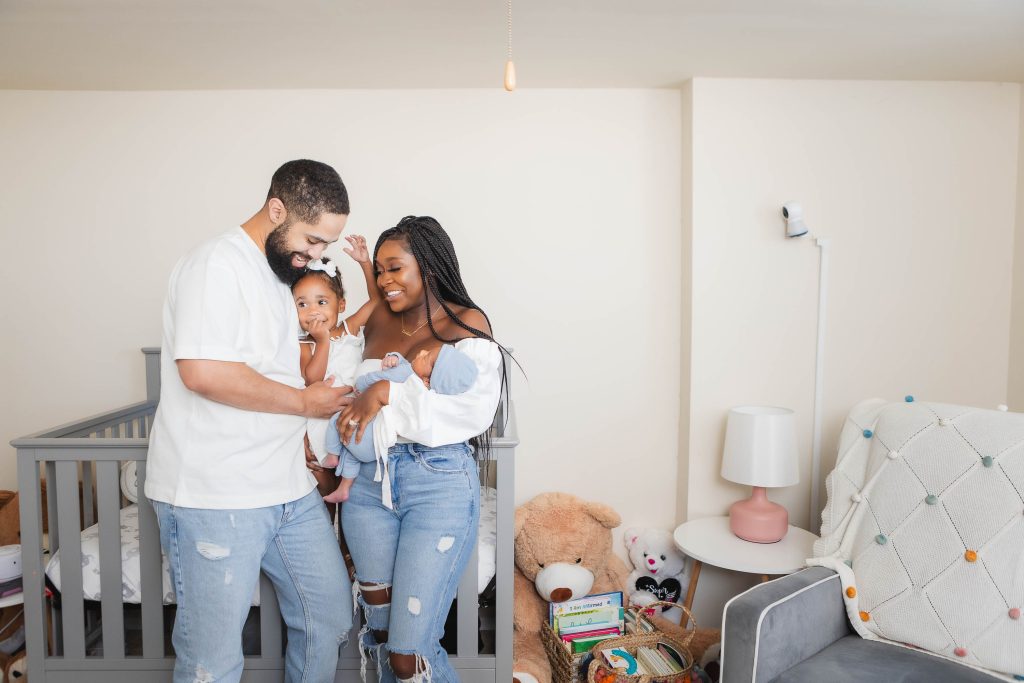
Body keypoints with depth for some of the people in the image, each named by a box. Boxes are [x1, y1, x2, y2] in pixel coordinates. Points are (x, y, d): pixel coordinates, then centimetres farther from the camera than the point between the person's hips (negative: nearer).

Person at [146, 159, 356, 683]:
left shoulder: (279, 274, 17)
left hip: (290, 490, 9)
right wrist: (304, 401, -13)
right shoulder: (216, 264, -12)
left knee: (329, 620, 14)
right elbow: (203, 370, -25)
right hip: (214, 499, -8)